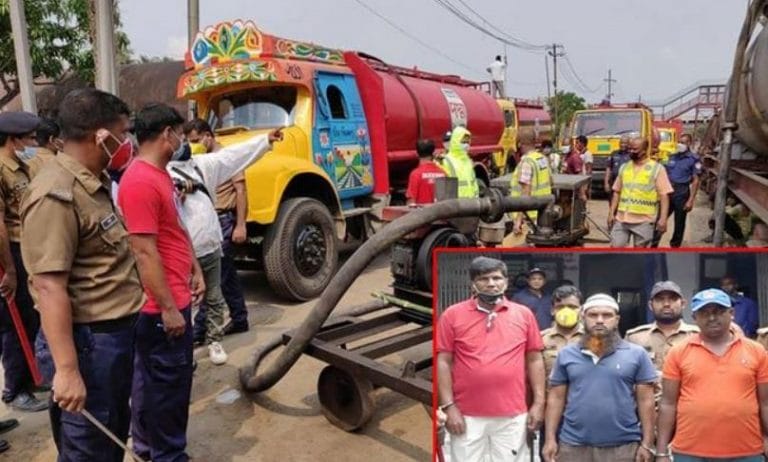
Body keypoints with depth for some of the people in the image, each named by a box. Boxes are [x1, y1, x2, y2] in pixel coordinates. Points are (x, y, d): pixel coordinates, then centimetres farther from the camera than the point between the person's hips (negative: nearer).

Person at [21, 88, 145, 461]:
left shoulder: (93, 183, 10)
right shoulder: (57, 194, -21)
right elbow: (49, 286, -26)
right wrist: (66, 370, -27)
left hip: (116, 333, 9)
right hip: (87, 341, -9)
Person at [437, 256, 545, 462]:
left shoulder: (524, 314, 4)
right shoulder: (453, 315, -2)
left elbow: (534, 361, 8)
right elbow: (443, 362, -3)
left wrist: (539, 403, 3)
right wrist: (448, 406, -7)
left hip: (513, 415, 2)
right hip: (467, 415, -1)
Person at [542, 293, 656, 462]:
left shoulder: (636, 354, 0)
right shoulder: (566, 354, 4)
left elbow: (645, 401, 1)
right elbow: (556, 398, 5)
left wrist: (647, 443, -3)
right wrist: (550, 439, 0)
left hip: (623, 446, -1)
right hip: (573, 445, 1)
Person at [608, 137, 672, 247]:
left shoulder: (657, 168, -2)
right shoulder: (624, 167, 10)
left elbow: (664, 195, -6)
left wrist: (663, 218, -13)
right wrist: (611, 213, 8)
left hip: (644, 220, -4)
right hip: (621, 218, 4)